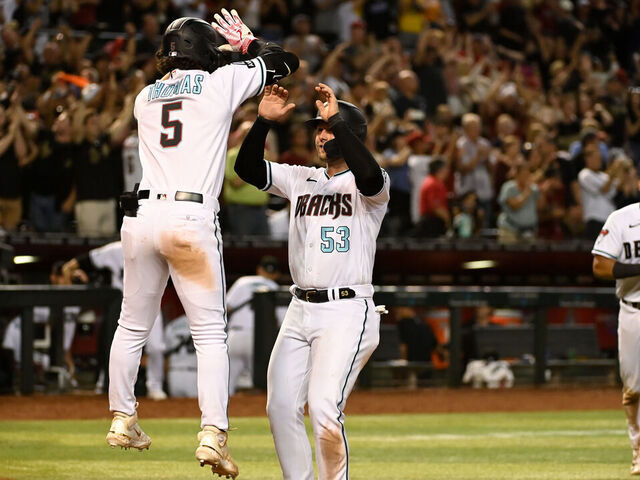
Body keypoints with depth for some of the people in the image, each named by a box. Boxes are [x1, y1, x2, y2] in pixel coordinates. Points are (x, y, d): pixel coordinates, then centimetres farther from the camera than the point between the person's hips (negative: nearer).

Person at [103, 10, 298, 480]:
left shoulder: (145, 97, 14)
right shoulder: (222, 83, 3)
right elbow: (285, 62, 12)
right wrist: (249, 43, 28)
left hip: (142, 215, 4)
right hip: (193, 218, -4)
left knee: (132, 325, 18)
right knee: (210, 332, 0)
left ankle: (122, 419, 27)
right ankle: (213, 433, -11)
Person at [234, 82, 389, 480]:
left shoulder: (368, 185, -1)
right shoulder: (302, 180, 16)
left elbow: (369, 175, -26)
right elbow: (248, 168, 5)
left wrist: (337, 118, -25)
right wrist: (265, 121, -9)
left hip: (347, 312, -6)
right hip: (300, 312, 7)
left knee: (324, 408, -20)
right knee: (282, 409, 0)